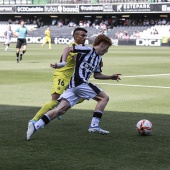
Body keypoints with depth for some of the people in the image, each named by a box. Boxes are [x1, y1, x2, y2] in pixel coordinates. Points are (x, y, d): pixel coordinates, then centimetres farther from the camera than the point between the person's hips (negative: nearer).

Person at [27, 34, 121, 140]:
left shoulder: (99, 58, 24)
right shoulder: (87, 50, -3)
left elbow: (97, 75, 32)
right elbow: (68, 48, -5)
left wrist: (110, 77, 26)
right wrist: (63, 62, -15)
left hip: (73, 85, 9)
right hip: (79, 83, -9)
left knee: (61, 109, -3)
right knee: (104, 98, -3)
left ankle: (35, 126, -10)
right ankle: (94, 125, -9)